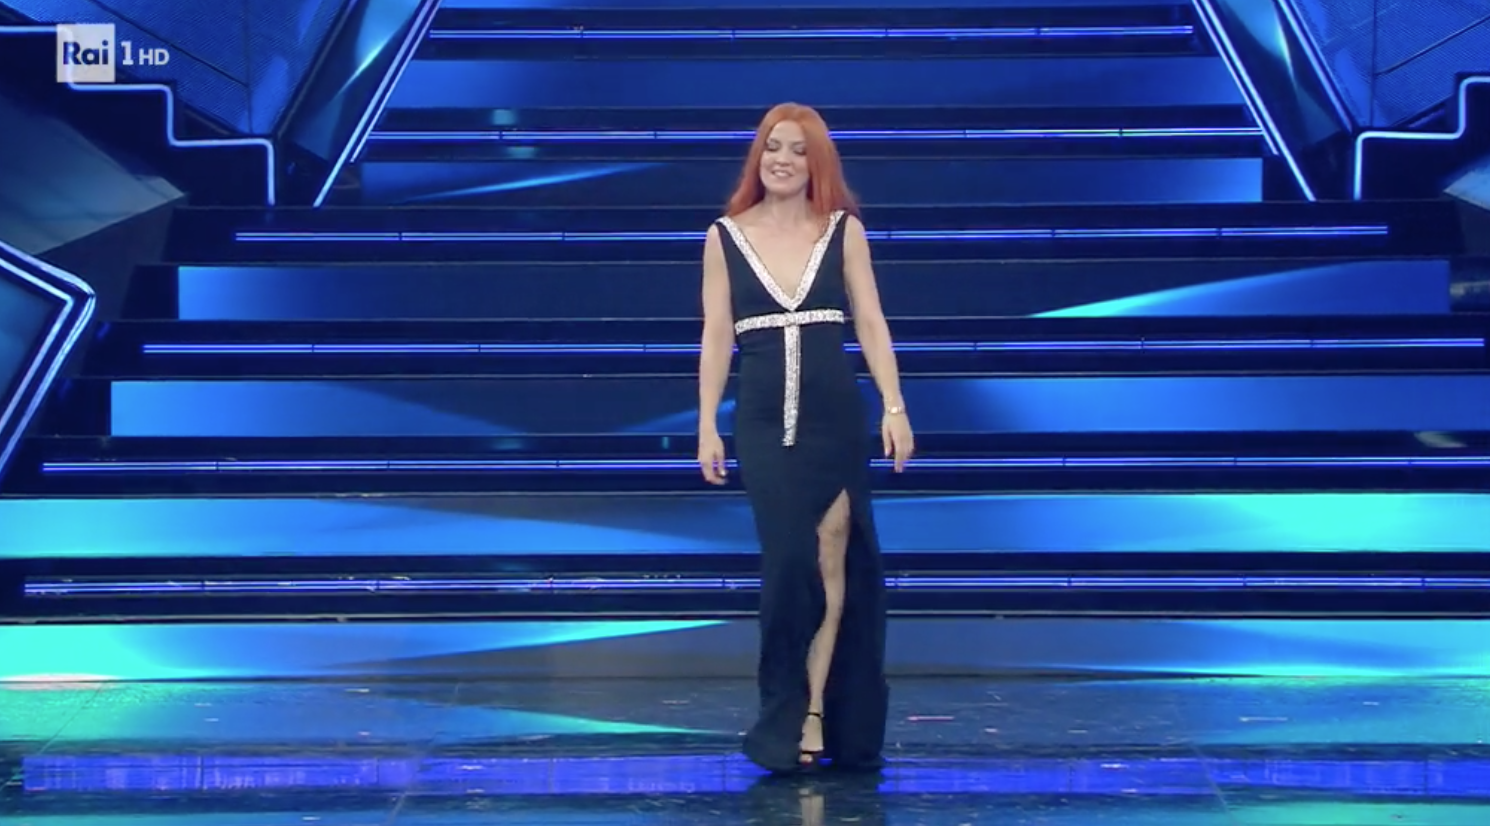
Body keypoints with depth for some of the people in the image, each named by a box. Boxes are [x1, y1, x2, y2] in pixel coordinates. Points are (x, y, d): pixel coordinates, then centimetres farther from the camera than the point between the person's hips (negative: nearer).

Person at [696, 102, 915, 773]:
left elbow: (870, 323, 2)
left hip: (837, 417, 1)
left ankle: (817, 717, 5)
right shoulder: (725, 238, 5)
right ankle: (792, 719, 9)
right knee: (789, 564, -2)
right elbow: (716, 337, 4)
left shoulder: (844, 231, 4)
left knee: (835, 564, 0)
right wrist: (707, 427, 0)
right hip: (763, 423, 0)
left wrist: (894, 406, -6)